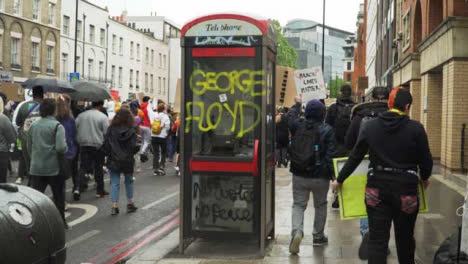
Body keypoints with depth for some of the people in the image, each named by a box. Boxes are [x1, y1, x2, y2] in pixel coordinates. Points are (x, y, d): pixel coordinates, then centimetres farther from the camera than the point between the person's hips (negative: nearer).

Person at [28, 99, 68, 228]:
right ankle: (61, 222, 21)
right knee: (59, 196, 12)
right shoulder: (57, 126, -11)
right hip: (53, 168, -4)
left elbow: (29, 147, 15)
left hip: (36, 168, 4)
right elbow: (61, 147, -20)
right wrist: (66, 148, 1)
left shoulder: (33, 125, 7)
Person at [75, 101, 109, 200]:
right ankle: (100, 191, 16)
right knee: (98, 168, 8)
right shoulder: (103, 117, -7)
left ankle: (78, 188, -12)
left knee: (83, 167, 6)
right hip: (98, 146, -3)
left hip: (84, 146, 3)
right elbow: (107, 133, -9)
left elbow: (75, 130, 8)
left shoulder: (81, 115, 7)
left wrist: (79, 141, 18)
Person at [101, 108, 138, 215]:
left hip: (113, 161, 0)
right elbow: (134, 147, -10)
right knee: (129, 181, 18)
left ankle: (114, 206, 0)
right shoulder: (131, 131, -9)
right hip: (128, 161, 0)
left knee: (114, 183, 5)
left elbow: (106, 146, -6)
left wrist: (108, 154, 11)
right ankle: (130, 204, 23)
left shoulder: (111, 129, -8)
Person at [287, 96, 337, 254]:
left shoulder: (297, 126, -1)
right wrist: (333, 175, -9)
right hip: (320, 177, -2)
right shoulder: (327, 130, -11)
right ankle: (318, 236, 25)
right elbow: (331, 154, -14)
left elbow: (291, 116, 23)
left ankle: (297, 232, -14)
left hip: (299, 175, 2)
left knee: (298, 205, 10)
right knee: (320, 205, 17)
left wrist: (297, 104, 39)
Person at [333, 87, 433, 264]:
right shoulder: (416, 128, -8)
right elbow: (425, 160, -1)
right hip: (405, 189, -1)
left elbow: (355, 157, 3)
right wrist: (425, 177, 20)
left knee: (377, 239, 4)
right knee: (405, 237, 19)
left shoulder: (369, 126, -1)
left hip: (377, 189, 1)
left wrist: (339, 179, 15)